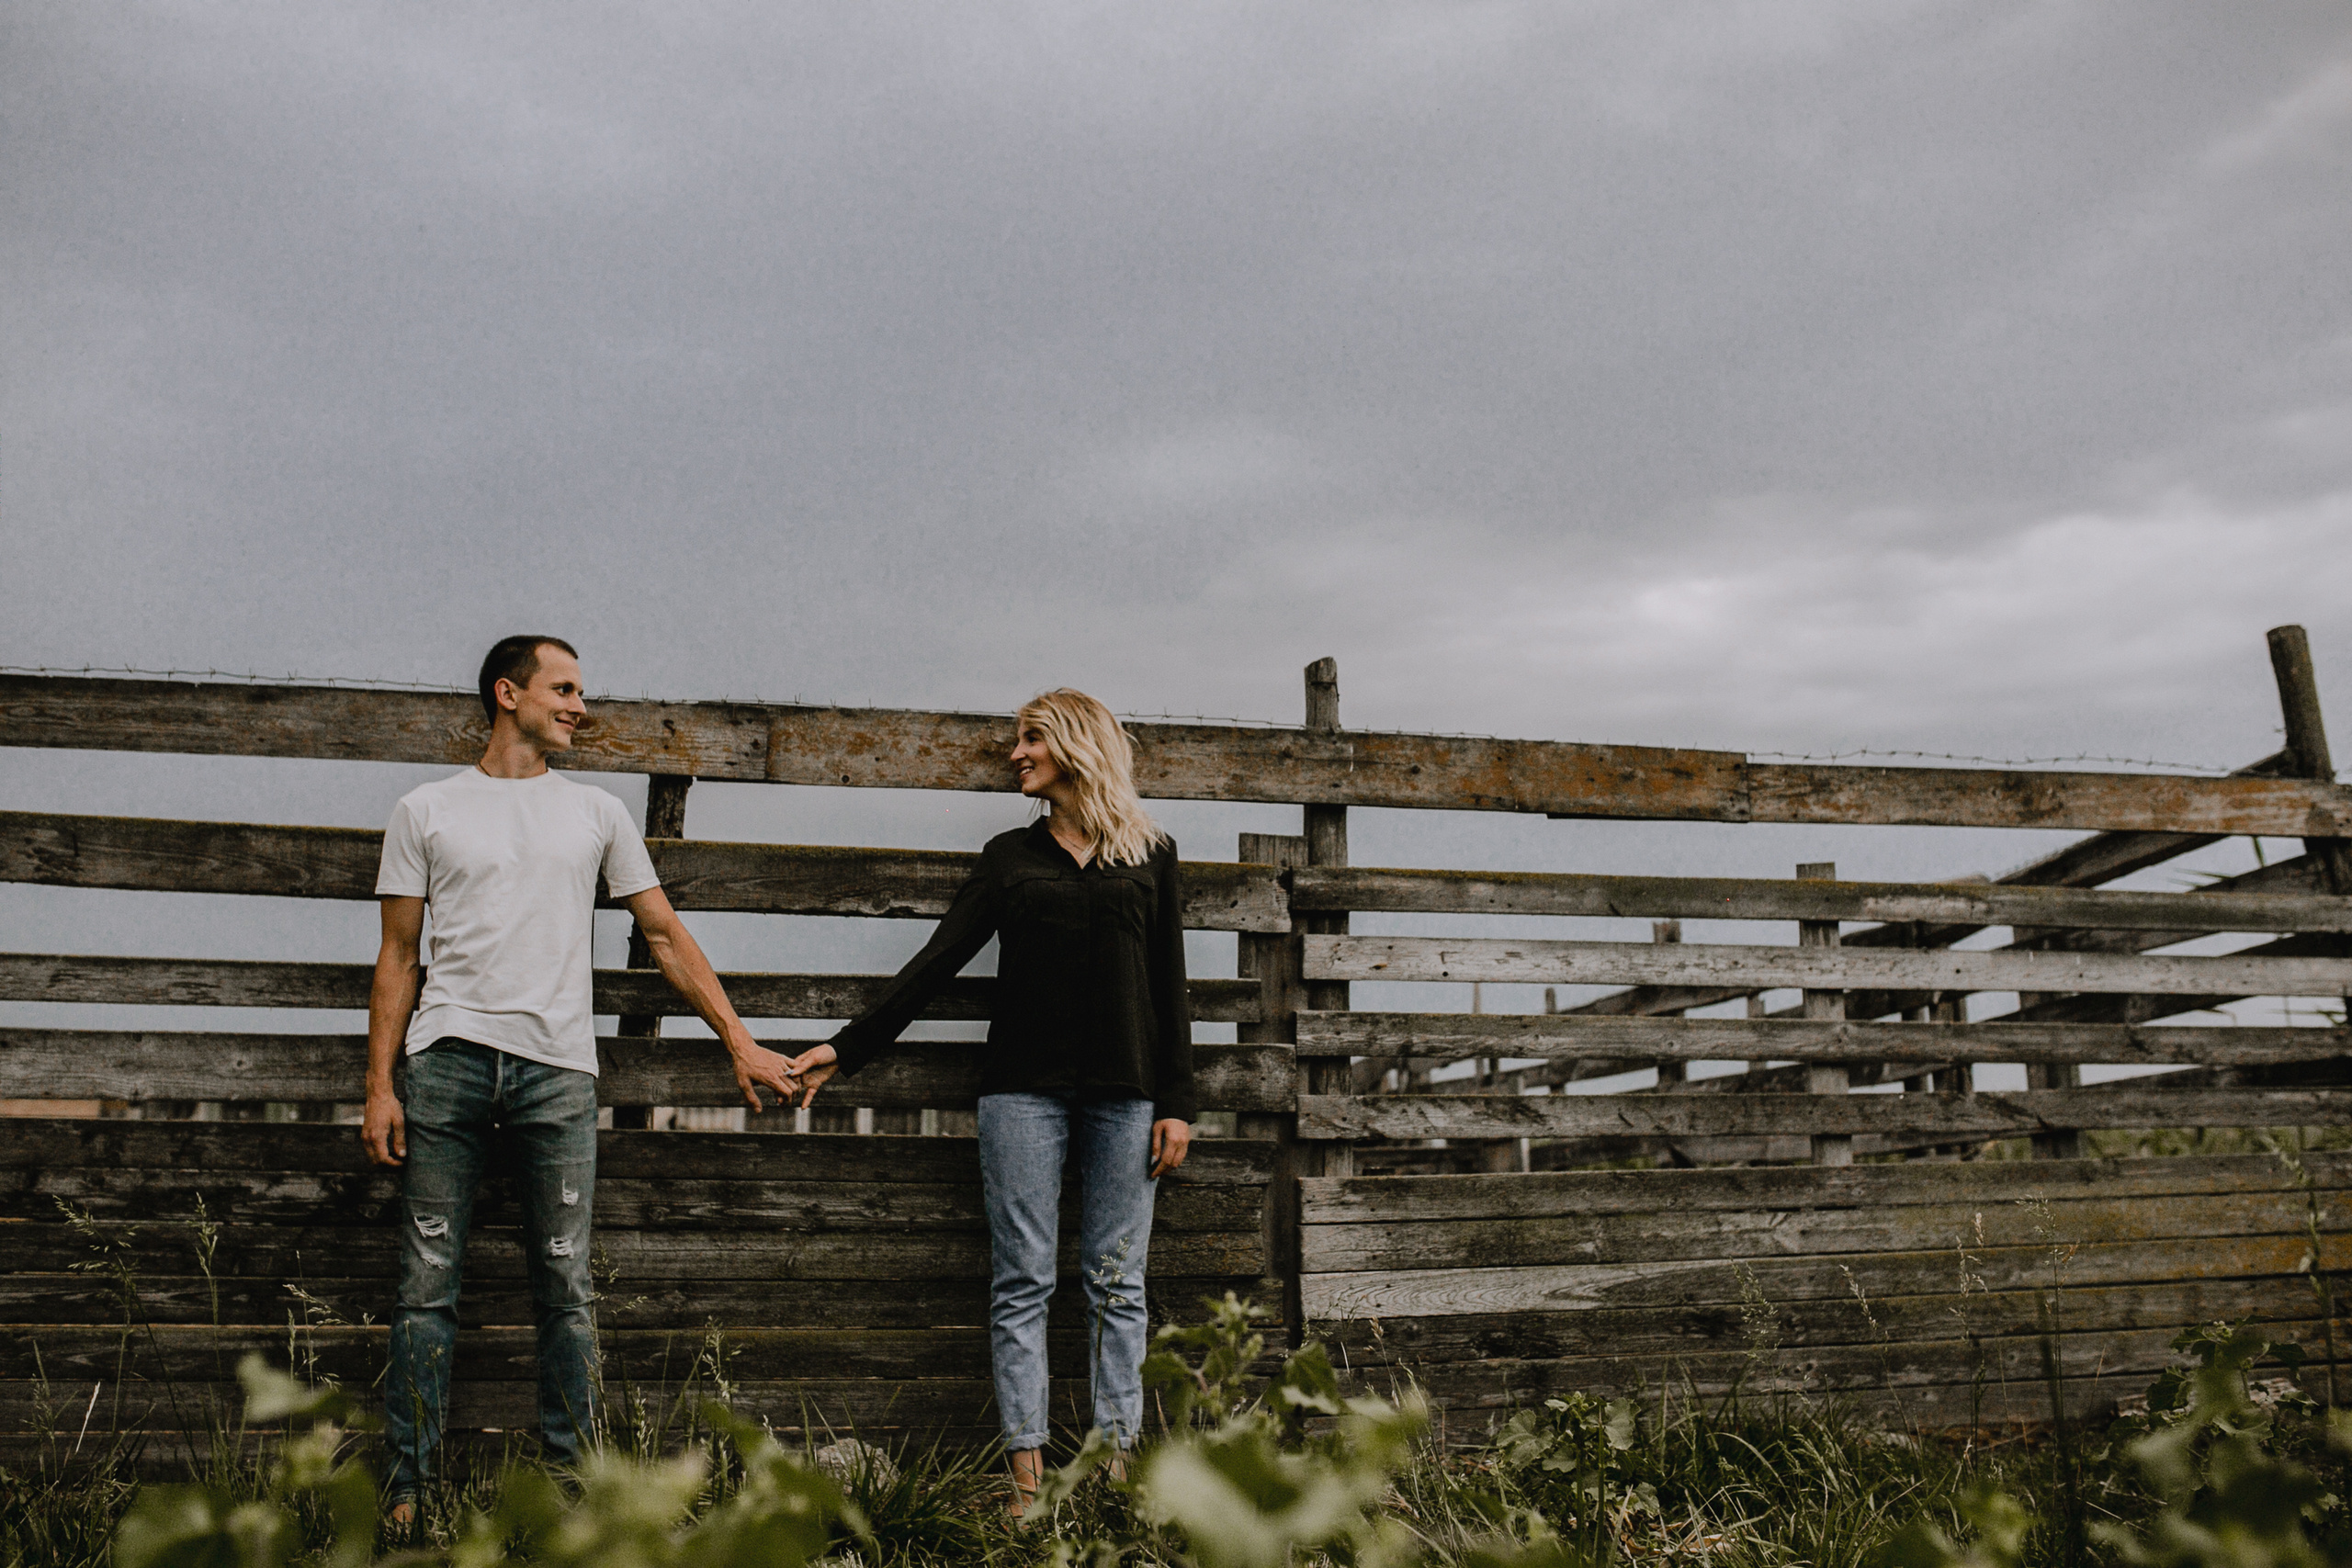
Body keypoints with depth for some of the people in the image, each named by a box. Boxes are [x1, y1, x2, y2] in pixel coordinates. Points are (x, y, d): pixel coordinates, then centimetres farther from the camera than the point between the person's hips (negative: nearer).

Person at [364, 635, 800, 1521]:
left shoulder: (597, 814, 14)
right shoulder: (426, 812, 11)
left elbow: (665, 935, 13)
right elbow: (397, 958, 10)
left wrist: (739, 1044, 6)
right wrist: (379, 1087, 1)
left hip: (557, 1067, 1)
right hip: (448, 1058, -1)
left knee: (565, 1291, 3)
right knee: (427, 1284, 1)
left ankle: (570, 1484, 9)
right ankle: (405, 1489, 10)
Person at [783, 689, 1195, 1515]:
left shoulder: (1150, 854, 9)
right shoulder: (1009, 855, 12)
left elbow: (1169, 987, 8)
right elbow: (937, 960, 7)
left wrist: (1176, 1102, 2)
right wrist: (846, 1047, 0)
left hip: (1123, 1092, 0)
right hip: (1024, 1089, 1)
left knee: (1117, 1285, 0)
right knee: (1022, 1281, -2)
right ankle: (1027, 1477, 1)